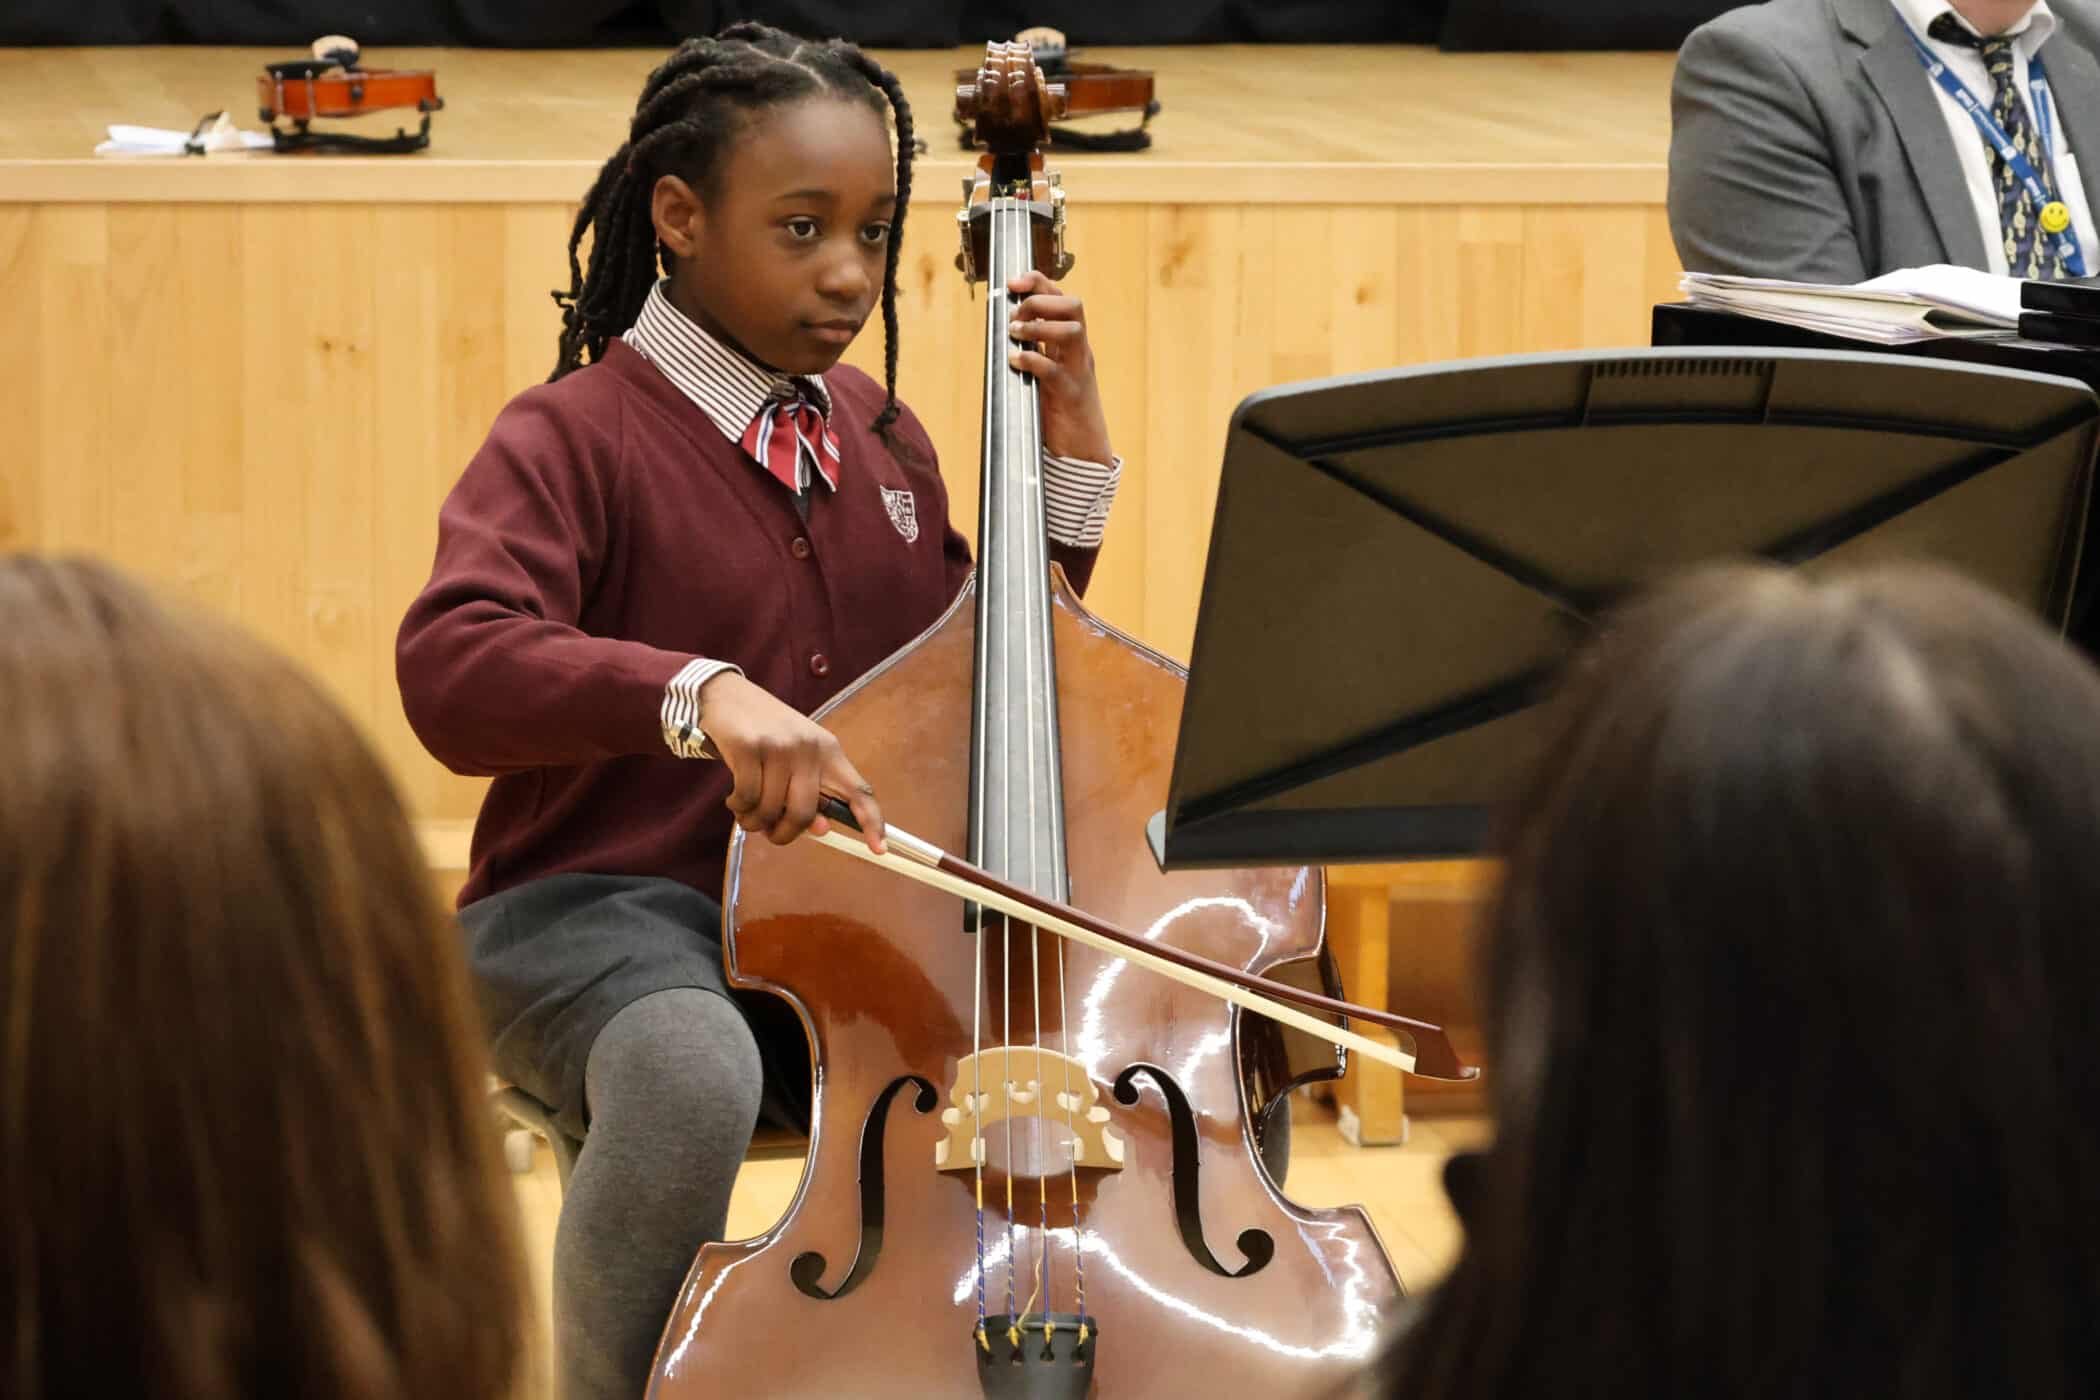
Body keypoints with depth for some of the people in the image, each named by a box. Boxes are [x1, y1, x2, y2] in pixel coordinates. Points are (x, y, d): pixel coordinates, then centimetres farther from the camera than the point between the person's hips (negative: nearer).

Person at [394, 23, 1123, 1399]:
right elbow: (451, 668, -24)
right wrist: (698, 691, -39)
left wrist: (1072, 455, 9)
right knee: (693, 1078, -40)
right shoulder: (575, 437, -6)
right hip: (602, 910, -5)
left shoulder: (879, 440, 14)